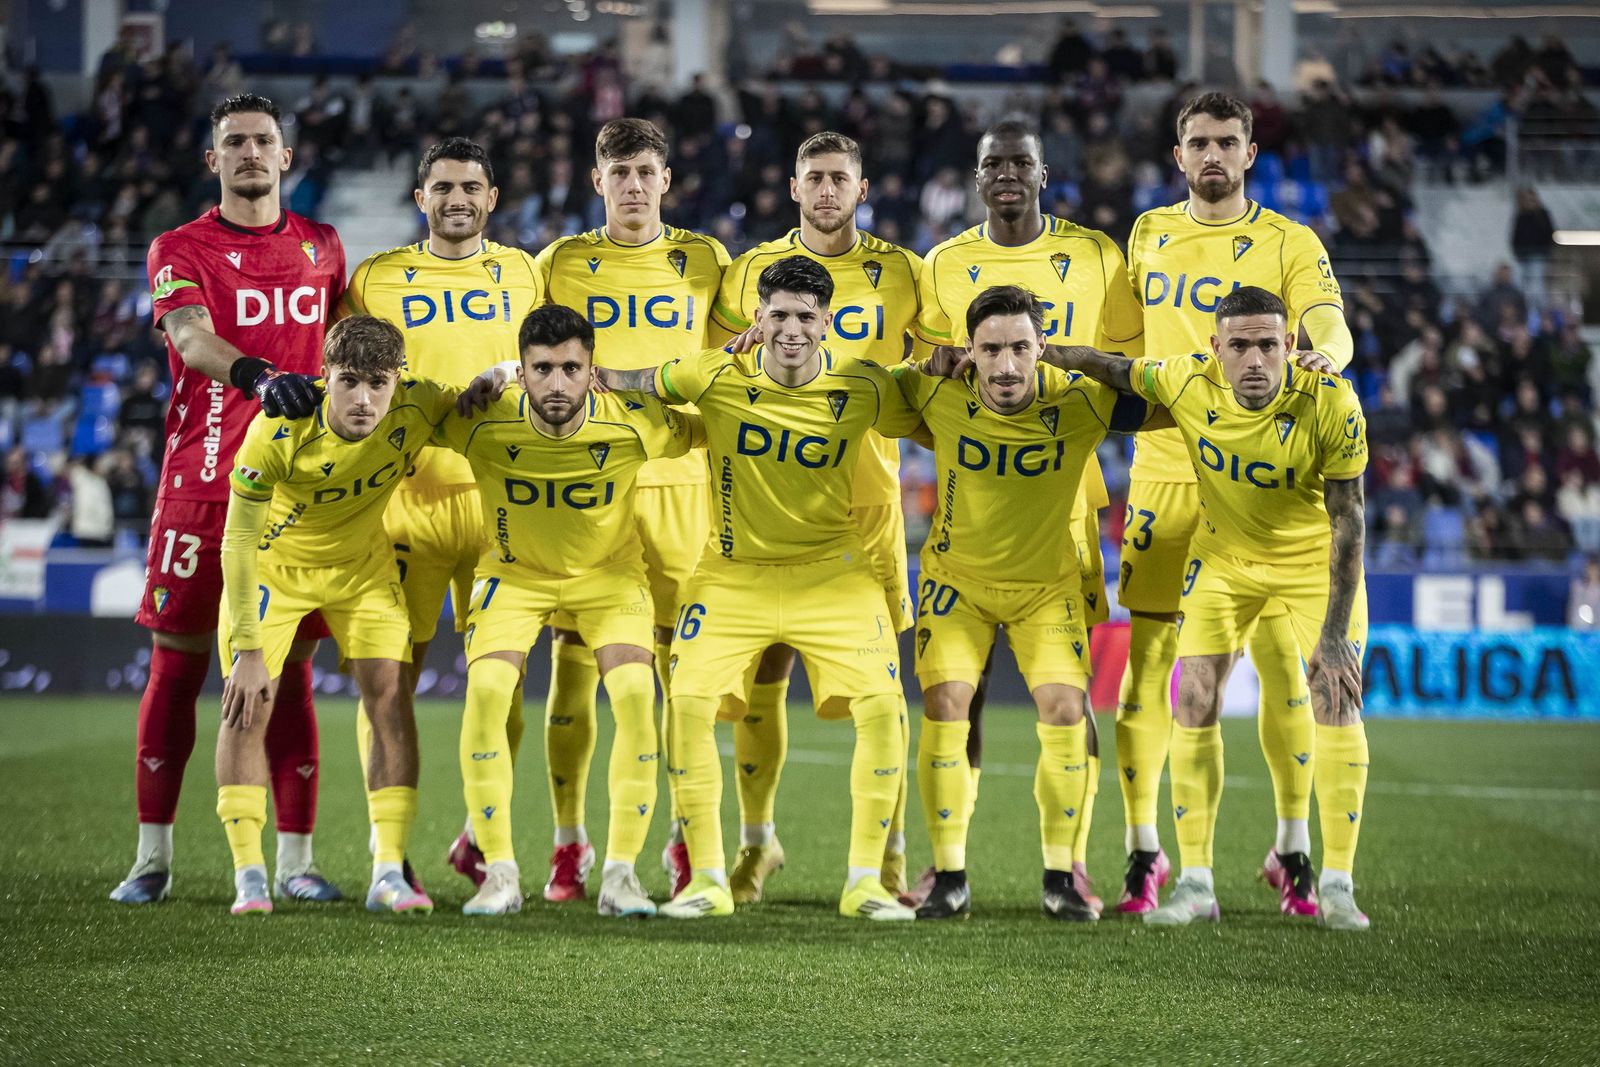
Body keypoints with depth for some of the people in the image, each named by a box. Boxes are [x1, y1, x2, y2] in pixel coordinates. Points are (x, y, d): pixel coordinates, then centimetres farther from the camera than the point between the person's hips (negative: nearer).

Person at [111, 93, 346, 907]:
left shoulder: (322, 247, 13)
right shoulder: (180, 251, 1)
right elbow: (192, 338, -19)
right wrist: (259, 375, -37)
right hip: (200, 482, -2)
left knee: (289, 672, 2)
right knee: (176, 665, -1)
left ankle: (294, 861, 6)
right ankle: (153, 857, 6)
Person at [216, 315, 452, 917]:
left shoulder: (416, 409, -27)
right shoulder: (278, 432, -34)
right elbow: (238, 544, -27)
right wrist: (248, 650, -30)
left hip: (363, 567, 2)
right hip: (272, 564, -2)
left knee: (390, 697, -10)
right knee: (246, 706, -11)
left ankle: (388, 874, -6)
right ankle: (248, 877, -3)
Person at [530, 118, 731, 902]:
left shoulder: (704, 262, 10)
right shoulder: (561, 264, 8)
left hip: (678, 482, 0)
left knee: (684, 664, -1)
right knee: (573, 658, -2)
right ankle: (569, 844, 5)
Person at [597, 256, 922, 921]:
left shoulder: (863, 389, -9)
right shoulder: (719, 379, -10)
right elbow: (624, 382, 3)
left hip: (832, 572, 0)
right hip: (734, 572, 0)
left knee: (882, 704, -15)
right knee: (688, 699, -15)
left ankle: (865, 882, -1)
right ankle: (707, 879, 0)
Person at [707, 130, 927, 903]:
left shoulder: (898, 272, 5)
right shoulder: (750, 273, 8)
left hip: (865, 496, -1)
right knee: (759, 675, 2)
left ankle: (887, 850, 4)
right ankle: (756, 840, 17)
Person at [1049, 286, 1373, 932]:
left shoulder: (1330, 402, -29)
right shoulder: (1188, 383, -24)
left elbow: (1347, 517, -22)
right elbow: (1103, 366, -5)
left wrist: (1334, 631, -23)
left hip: (1314, 559, -2)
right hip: (1223, 557, 2)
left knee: (1336, 700, -12)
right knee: (1196, 703, -7)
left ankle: (1337, 887, -5)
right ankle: (1196, 884, 1)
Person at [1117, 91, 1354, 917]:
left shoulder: (1288, 244, 3)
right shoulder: (1148, 236, 13)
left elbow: (1331, 325, -11)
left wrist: (1323, 354, -33)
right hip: (1163, 470, 2)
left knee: (1280, 659, -5)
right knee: (1146, 657, -2)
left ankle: (1293, 850, 7)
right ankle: (1142, 852, 6)